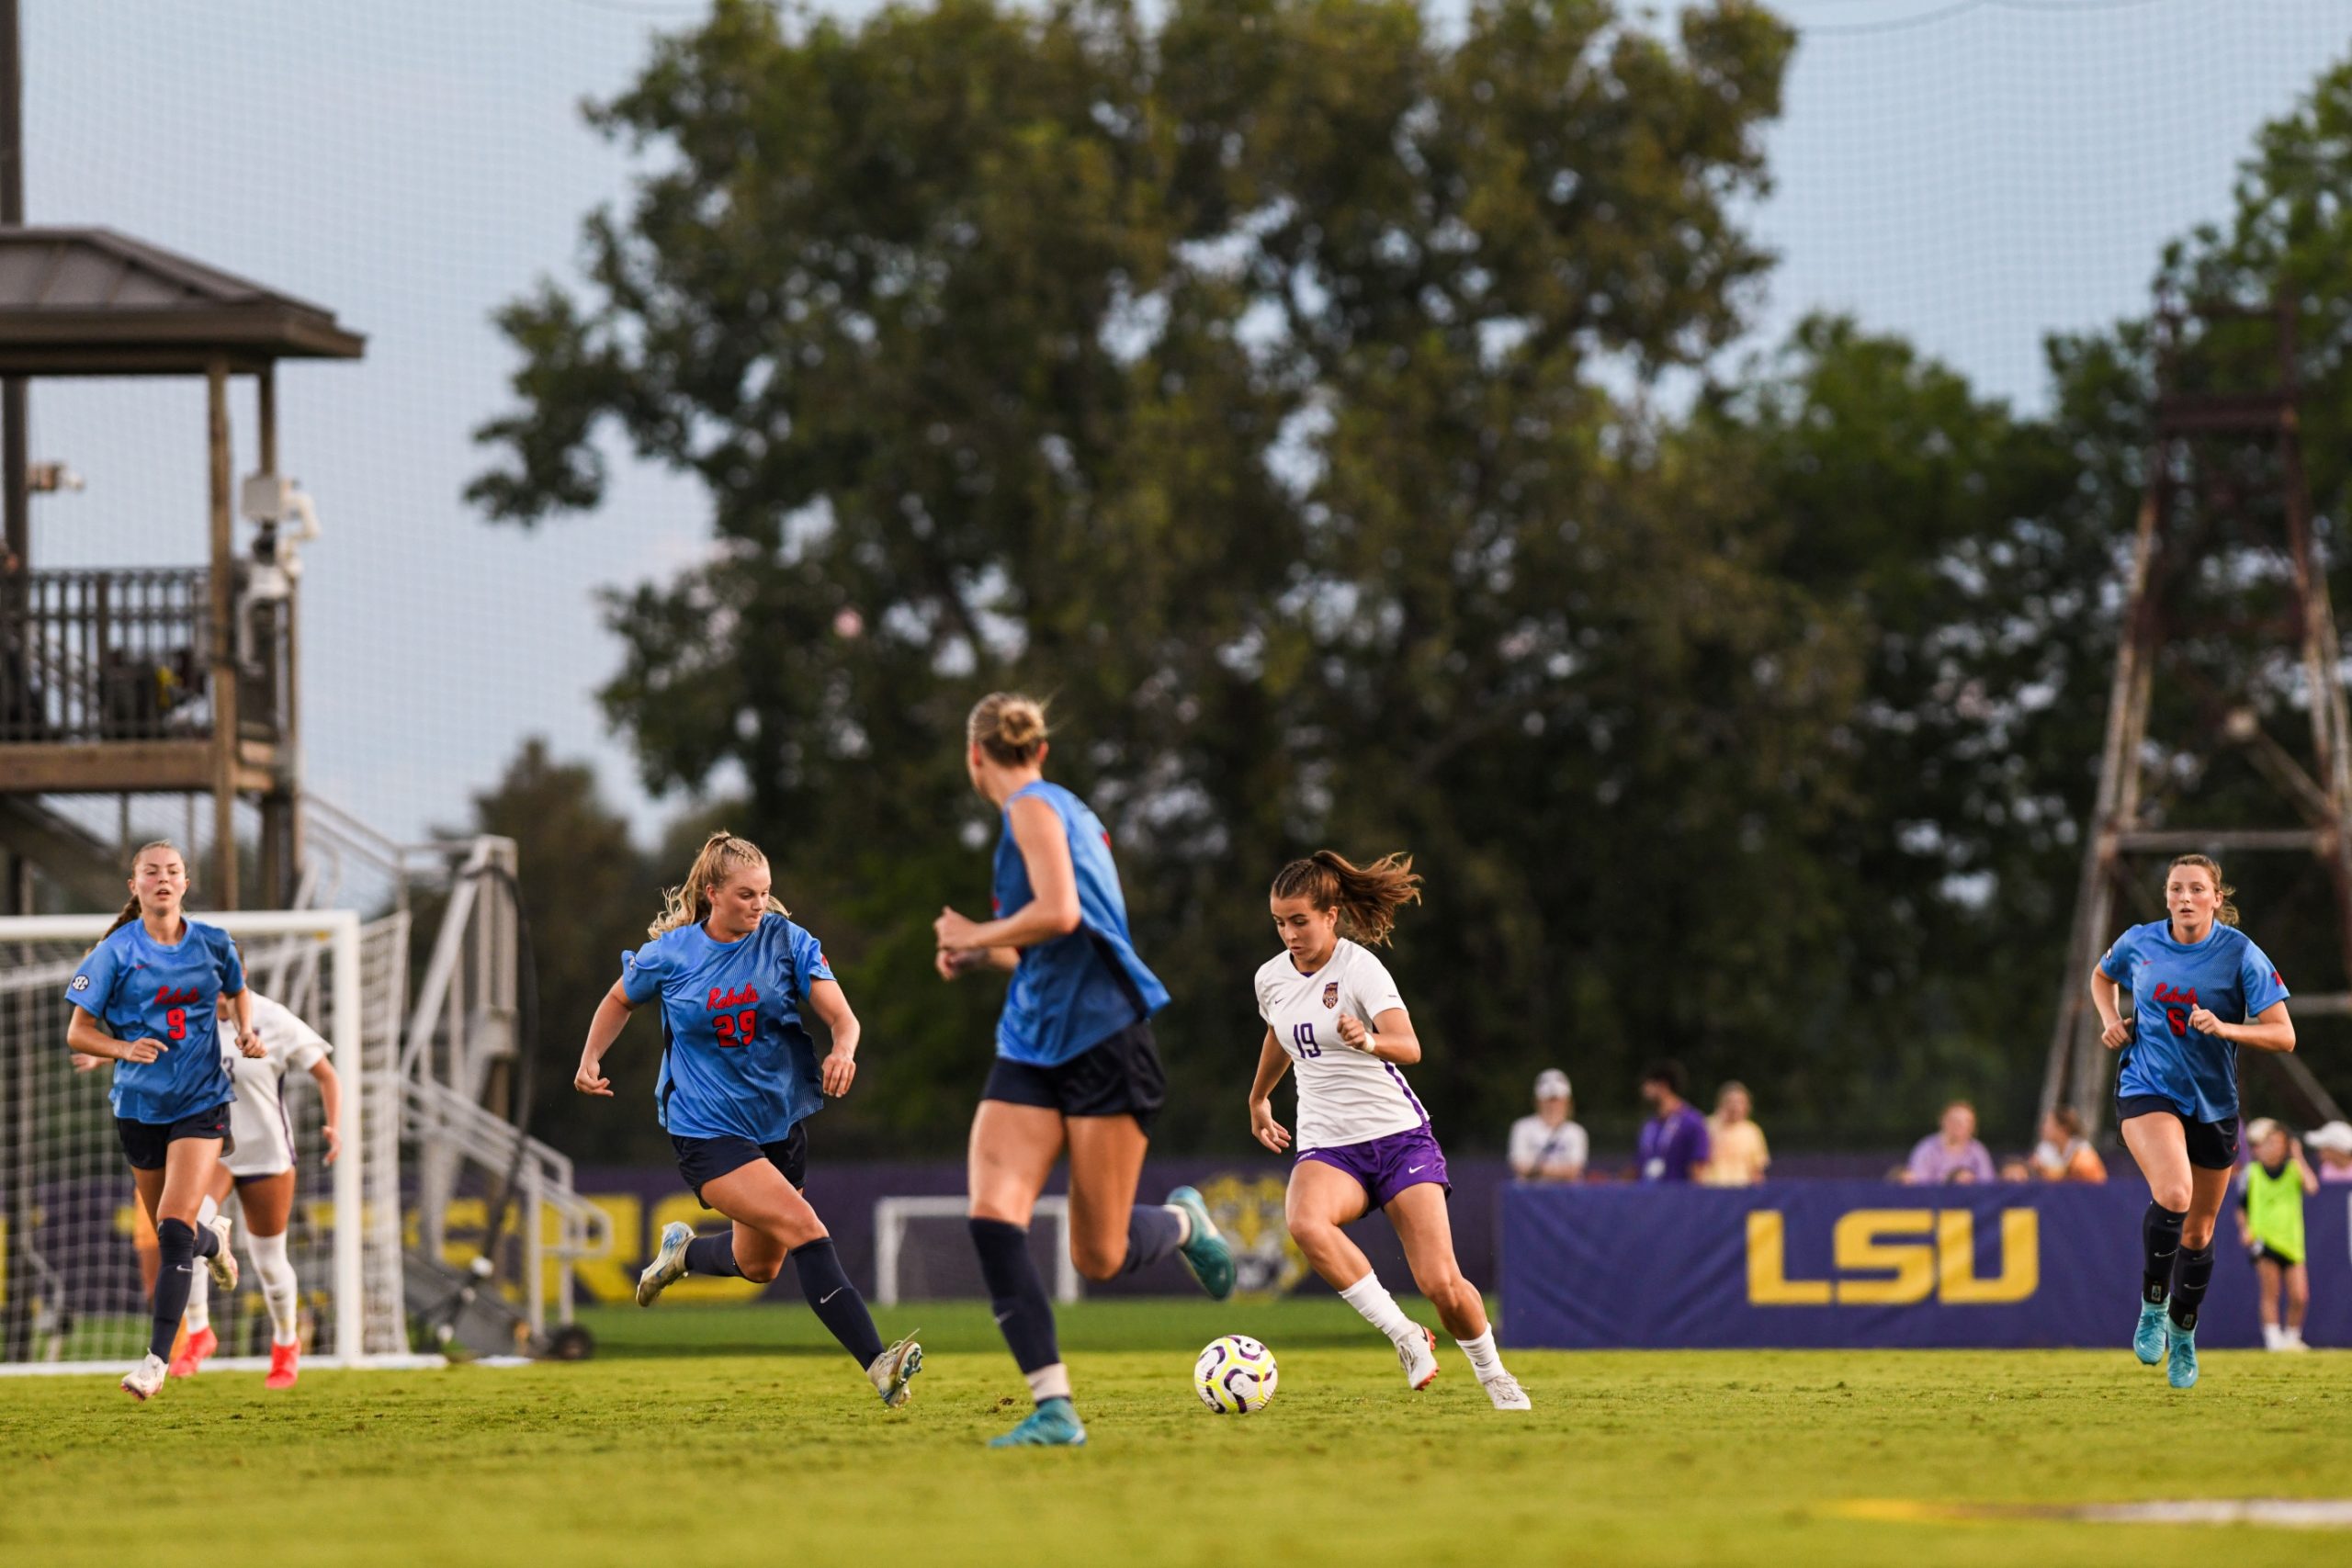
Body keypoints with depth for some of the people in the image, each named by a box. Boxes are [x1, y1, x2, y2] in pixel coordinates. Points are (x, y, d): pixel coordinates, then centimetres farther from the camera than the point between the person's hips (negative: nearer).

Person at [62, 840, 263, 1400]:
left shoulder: (212, 945, 0)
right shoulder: (117, 952, -7)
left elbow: (238, 992, 21)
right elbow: (77, 1032, -6)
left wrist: (246, 1030, 1)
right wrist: (124, 1049, -24)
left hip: (202, 1102, -1)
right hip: (139, 1106, 1)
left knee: (174, 1228, -17)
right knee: (172, 1234, 13)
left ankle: (158, 1358, -16)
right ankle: (213, 1240, 53)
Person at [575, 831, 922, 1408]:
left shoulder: (786, 941, -6)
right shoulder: (669, 954, -7)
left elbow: (842, 1016, -12)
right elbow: (621, 999, 14)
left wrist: (843, 1051, -34)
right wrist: (591, 1058, 0)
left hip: (780, 1120, 4)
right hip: (707, 1131, -4)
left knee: (758, 1266, 18)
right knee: (804, 1230, -23)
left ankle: (682, 1250, 52)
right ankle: (877, 1363, -29)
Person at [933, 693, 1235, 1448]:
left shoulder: (1034, 808, -8)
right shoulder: (1066, 811, 19)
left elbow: (1060, 913, -23)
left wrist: (974, 936, -9)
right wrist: (983, 957, 21)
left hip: (1103, 1043, -9)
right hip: (1031, 1047, 9)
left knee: (1099, 1257, -3)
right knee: (993, 1215, -13)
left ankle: (1183, 1221, 30)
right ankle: (1054, 1408, -16)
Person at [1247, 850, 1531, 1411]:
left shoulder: (1360, 969, -12)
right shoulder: (1271, 978, 6)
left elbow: (1409, 1046, -27)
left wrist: (1369, 1040, -48)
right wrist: (1258, 1098, 43)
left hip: (1399, 1137, -4)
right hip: (1326, 1146, 4)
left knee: (1441, 1285, -14)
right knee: (1305, 1223, -34)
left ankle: (1492, 1373, 18)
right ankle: (1404, 1336, -21)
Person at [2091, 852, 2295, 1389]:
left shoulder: (2241, 954, -11)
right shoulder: (2140, 942, -4)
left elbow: (2283, 1036, -13)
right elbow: (2101, 976, 20)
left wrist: (2223, 1027, -28)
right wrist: (2111, 1021, 2)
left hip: (2213, 1101, 1)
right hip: (2147, 1090, -1)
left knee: (2199, 1230, 12)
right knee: (2173, 1194, -28)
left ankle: (2183, 1335, 35)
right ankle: (2152, 1305, -7)